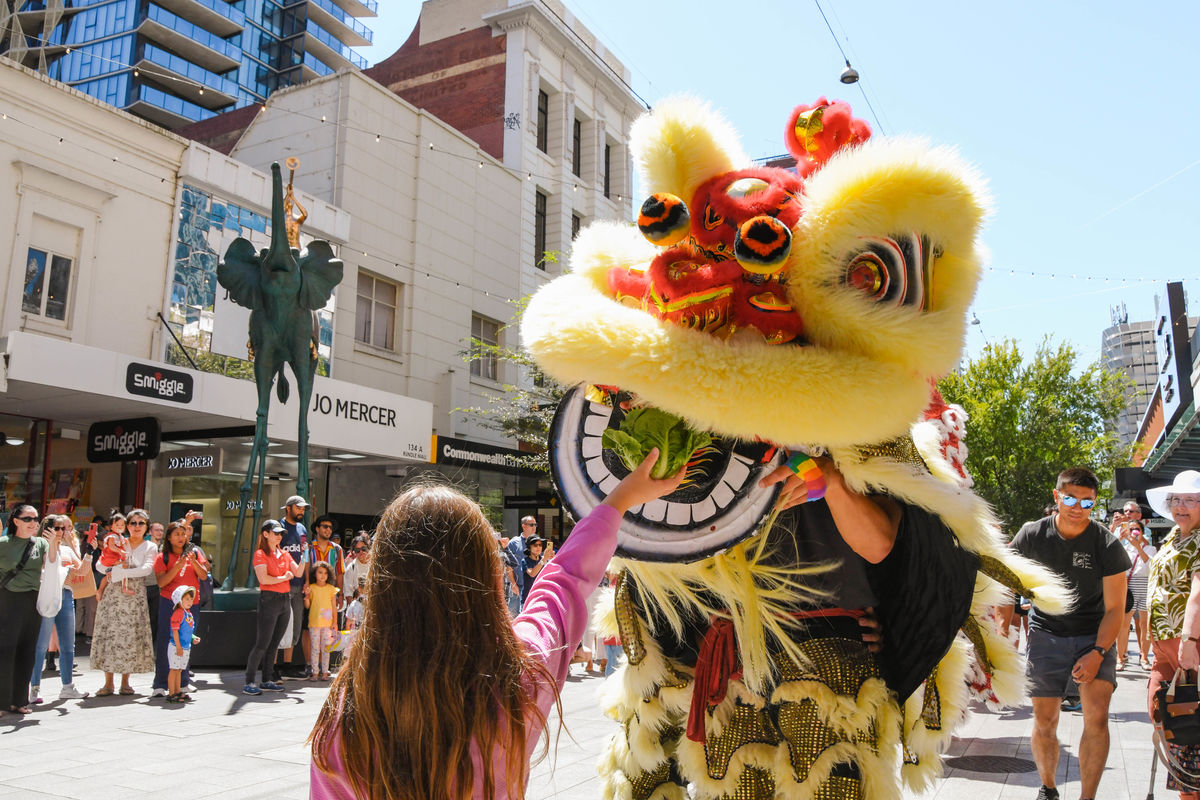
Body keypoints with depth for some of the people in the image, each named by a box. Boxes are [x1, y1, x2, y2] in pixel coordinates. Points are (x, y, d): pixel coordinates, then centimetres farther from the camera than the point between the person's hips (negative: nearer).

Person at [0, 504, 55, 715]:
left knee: (26, 651, 6)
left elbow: (51, 563, -7)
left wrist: (54, 542, -20)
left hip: (33, 601, 3)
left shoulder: (41, 543, 9)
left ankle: (19, 700, 14)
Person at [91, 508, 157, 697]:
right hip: (113, 596, 1)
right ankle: (108, 683, 3)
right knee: (110, 634, -4)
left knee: (131, 636, -3)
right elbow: (99, 565, 5)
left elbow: (147, 569, -10)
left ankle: (125, 681, 6)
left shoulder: (150, 547, 8)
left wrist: (120, 572, -16)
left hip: (135, 597, -1)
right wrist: (114, 569, -15)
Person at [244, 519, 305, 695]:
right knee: (262, 643, -7)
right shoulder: (260, 554, -6)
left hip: (285, 600, 7)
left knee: (274, 644, 11)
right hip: (269, 599, -7)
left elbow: (298, 573, 8)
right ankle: (249, 682, -2)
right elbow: (263, 579, -18)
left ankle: (267, 681, 17)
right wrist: (284, 577, -7)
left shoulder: (284, 554, 15)